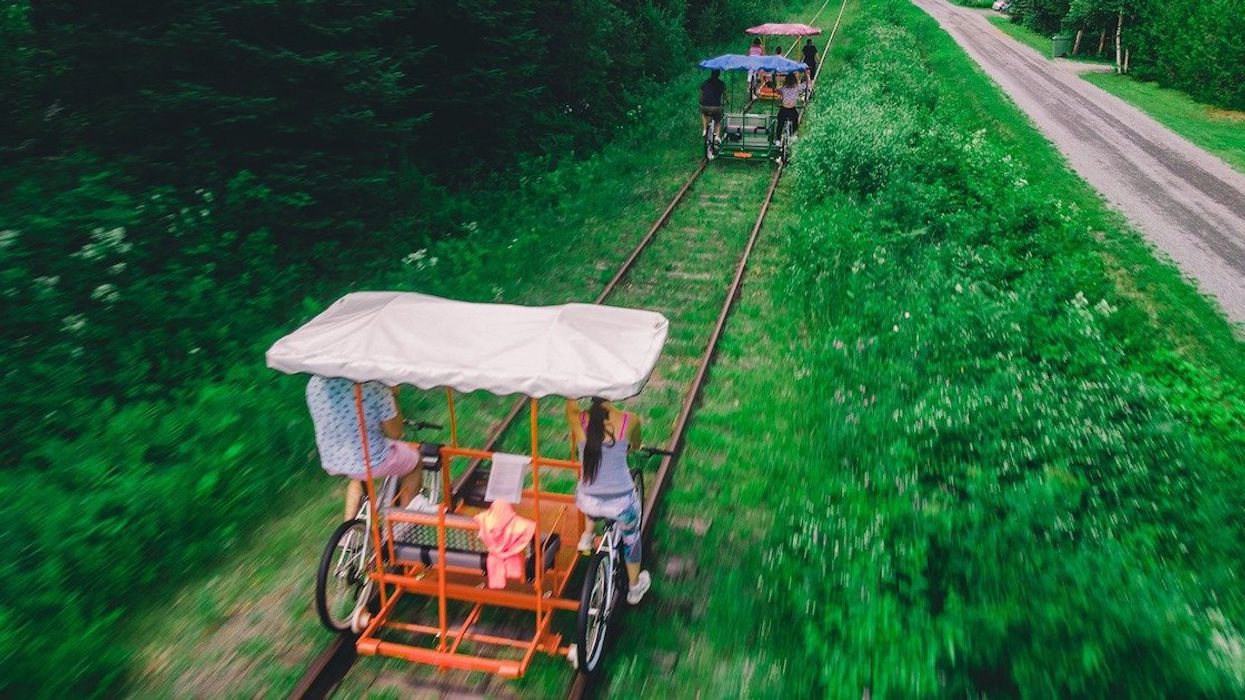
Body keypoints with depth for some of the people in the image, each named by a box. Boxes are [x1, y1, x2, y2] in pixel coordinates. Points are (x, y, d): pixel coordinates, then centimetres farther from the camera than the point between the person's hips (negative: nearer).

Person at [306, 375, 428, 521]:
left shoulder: (315, 383, -7)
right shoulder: (375, 386, -24)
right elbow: (394, 433, -14)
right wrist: (393, 396, -3)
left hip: (331, 464, 5)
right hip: (372, 463, -5)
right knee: (414, 458, 26)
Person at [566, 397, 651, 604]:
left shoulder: (579, 420, -15)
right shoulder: (629, 420, -15)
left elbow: (570, 403, 11)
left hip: (587, 503, 1)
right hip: (621, 503, -1)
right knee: (631, 536, 32)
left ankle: (588, 535, 40)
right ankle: (635, 587, 50)